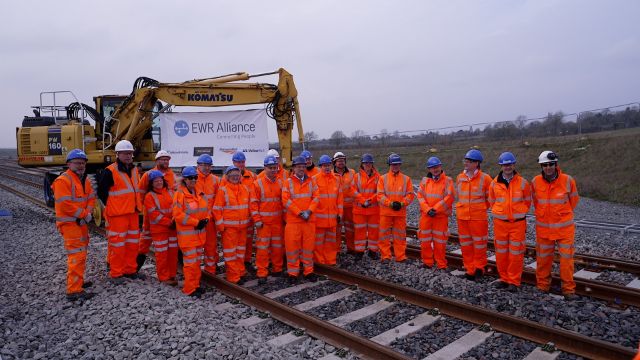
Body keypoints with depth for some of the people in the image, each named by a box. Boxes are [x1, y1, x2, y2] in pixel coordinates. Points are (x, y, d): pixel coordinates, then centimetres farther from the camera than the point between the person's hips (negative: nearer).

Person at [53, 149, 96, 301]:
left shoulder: (85, 180, 12)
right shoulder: (63, 180, -15)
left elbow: (91, 198, 10)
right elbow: (65, 204, -22)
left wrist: (88, 213, -8)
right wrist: (84, 214, -15)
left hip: (81, 222, 9)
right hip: (69, 224, -9)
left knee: (81, 253, 20)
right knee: (77, 255, -13)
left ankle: (77, 281, 35)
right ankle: (74, 290, -10)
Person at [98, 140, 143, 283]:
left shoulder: (134, 170, 12)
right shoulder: (110, 171, -11)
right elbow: (101, 191, -9)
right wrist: (111, 206, -3)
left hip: (133, 212, 7)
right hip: (117, 214, -7)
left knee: (133, 242, 13)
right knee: (118, 243, -2)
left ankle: (130, 270, 25)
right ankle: (115, 274, 9)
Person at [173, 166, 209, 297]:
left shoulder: (198, 193, 10)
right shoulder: (180, 194, -12)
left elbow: (205, 209, 17)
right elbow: (178, 214, -19)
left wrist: (205, 219, -4)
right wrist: (196, 222, -18)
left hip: (200, 233, 7)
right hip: (187, 235, -7)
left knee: (197, 261, 15)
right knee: (190, 262, -4)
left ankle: (195, 285, 27)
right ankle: (189, 289, 7)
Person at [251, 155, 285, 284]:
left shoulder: (280, 183, 7)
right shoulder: (258, 183, -4)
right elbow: (254, 203, -6)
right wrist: (257, 220, -11)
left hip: (278, 220, 4)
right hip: (264, 221, -4)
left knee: (277, 246, 12)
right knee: (262, 247, -2)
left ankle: (277, 269, 26)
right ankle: (262, 273, 4)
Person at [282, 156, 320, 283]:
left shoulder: (311, 181, 8)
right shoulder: (288, 182, 1)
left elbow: (316, 197, 2)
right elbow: (286, 200, -7)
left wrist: (309, 211, -12)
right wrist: (299, 212, -13)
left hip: (310, 219, 2)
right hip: (293, 220, -2)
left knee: (308, 245, 8)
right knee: (292, 246, 0)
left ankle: (308, 271, 19)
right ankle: (293, 273, 12)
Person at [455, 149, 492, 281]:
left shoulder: (485, 178, -10)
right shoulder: (460, 177, 4)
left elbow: (490, 197, 0)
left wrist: (481, 208, 5)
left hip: (478, 217, -5)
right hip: (462, 216, 5)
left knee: (479, 244, 5)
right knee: (465, 245, 11)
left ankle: (479, 268, 21)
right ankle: (470, 269, 22)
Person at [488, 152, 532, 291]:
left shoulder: (523, 182, -3)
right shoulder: (494, 183, 0)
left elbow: (527, 202, 10)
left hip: (518, 223, -2)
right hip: (500, 222, 2)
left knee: (516, 253, 1)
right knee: (501, 252, 8)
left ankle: (514, 281, 12)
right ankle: (504, 278, 22)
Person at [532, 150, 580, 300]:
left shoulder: (568, 180, -11)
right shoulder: (536, 182, -6)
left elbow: (574, 200, 6)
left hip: (564, 227, -2)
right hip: (543, 227, 2)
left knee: (566, 258, 4)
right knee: (543, 258, 10)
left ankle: (568, 289, 17)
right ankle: (542, 286, 25)